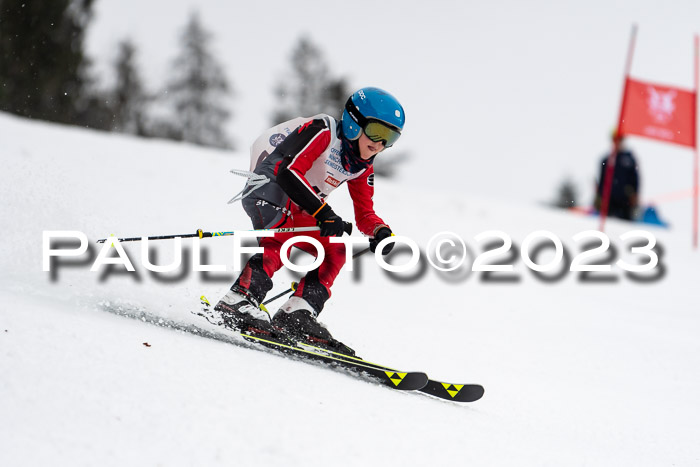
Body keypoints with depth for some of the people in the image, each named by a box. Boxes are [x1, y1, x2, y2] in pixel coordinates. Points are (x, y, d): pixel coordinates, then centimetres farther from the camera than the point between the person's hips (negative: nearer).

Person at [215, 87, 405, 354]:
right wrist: (323, 213, -37)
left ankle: (296, 317, -13)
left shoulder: (361, 167, 5)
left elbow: (364, 215, 9)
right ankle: (238, 302, -37)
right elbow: (287, 170, -31)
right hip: (266, 190, -9)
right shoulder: (321, 132, -19)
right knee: (280, 244, -32)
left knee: (334, 250, -5)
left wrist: (381, 231, -15)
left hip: (296, 211, 9)